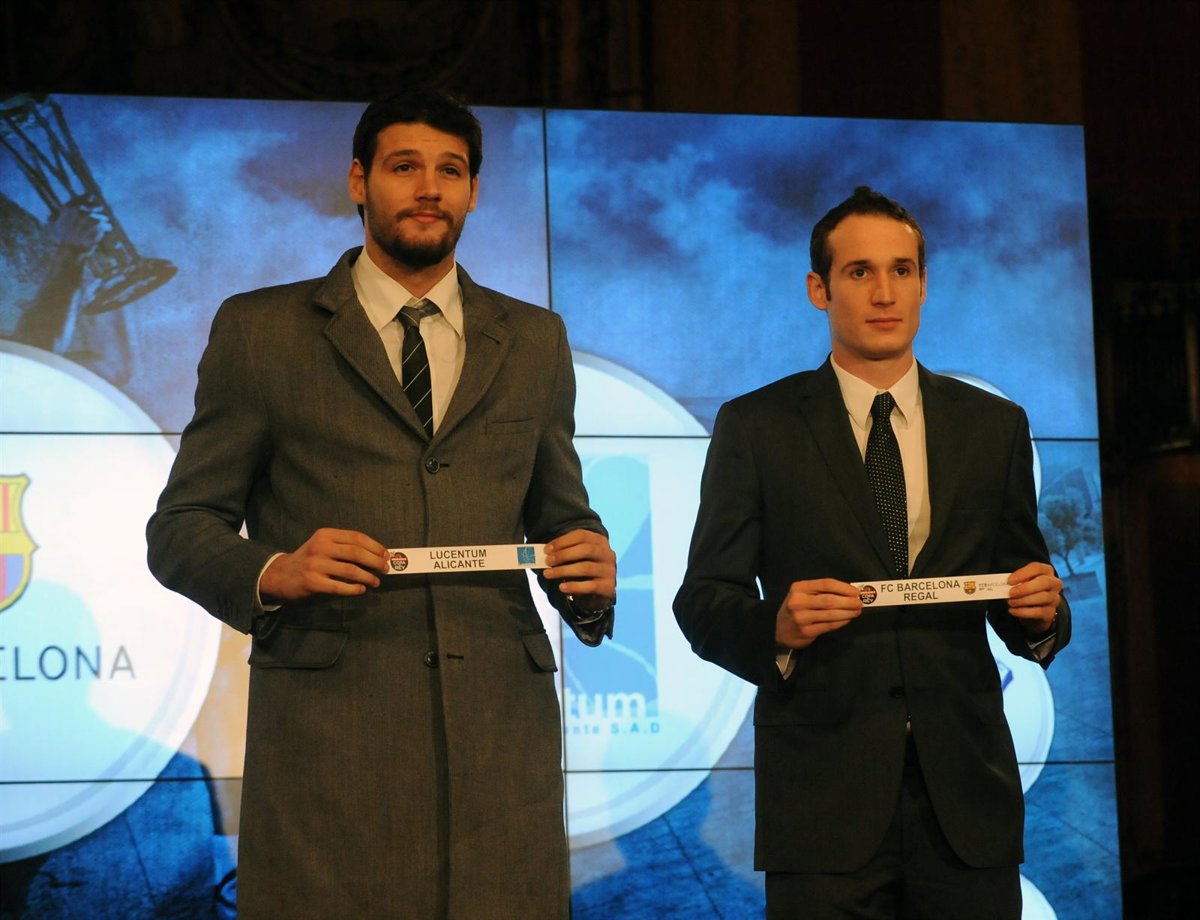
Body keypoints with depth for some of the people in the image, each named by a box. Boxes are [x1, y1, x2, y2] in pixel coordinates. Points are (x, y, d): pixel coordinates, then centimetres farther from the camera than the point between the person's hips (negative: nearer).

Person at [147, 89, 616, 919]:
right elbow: (180, 529, 8)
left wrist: (591, 575, -1)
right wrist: (270, 571, -13)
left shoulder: (535, 341, 18)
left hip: (502, 737, 2)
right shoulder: (260, 331, 9)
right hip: (329, 739, -2)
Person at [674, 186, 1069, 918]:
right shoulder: (756, 427, 4)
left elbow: (1019, 604, 15)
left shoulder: (995, 426, 11)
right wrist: (775, 625, -18)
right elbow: (703, 602, 3)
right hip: (824, 799, -2)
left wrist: (1043, 611, -8)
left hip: (964, 795, 2)